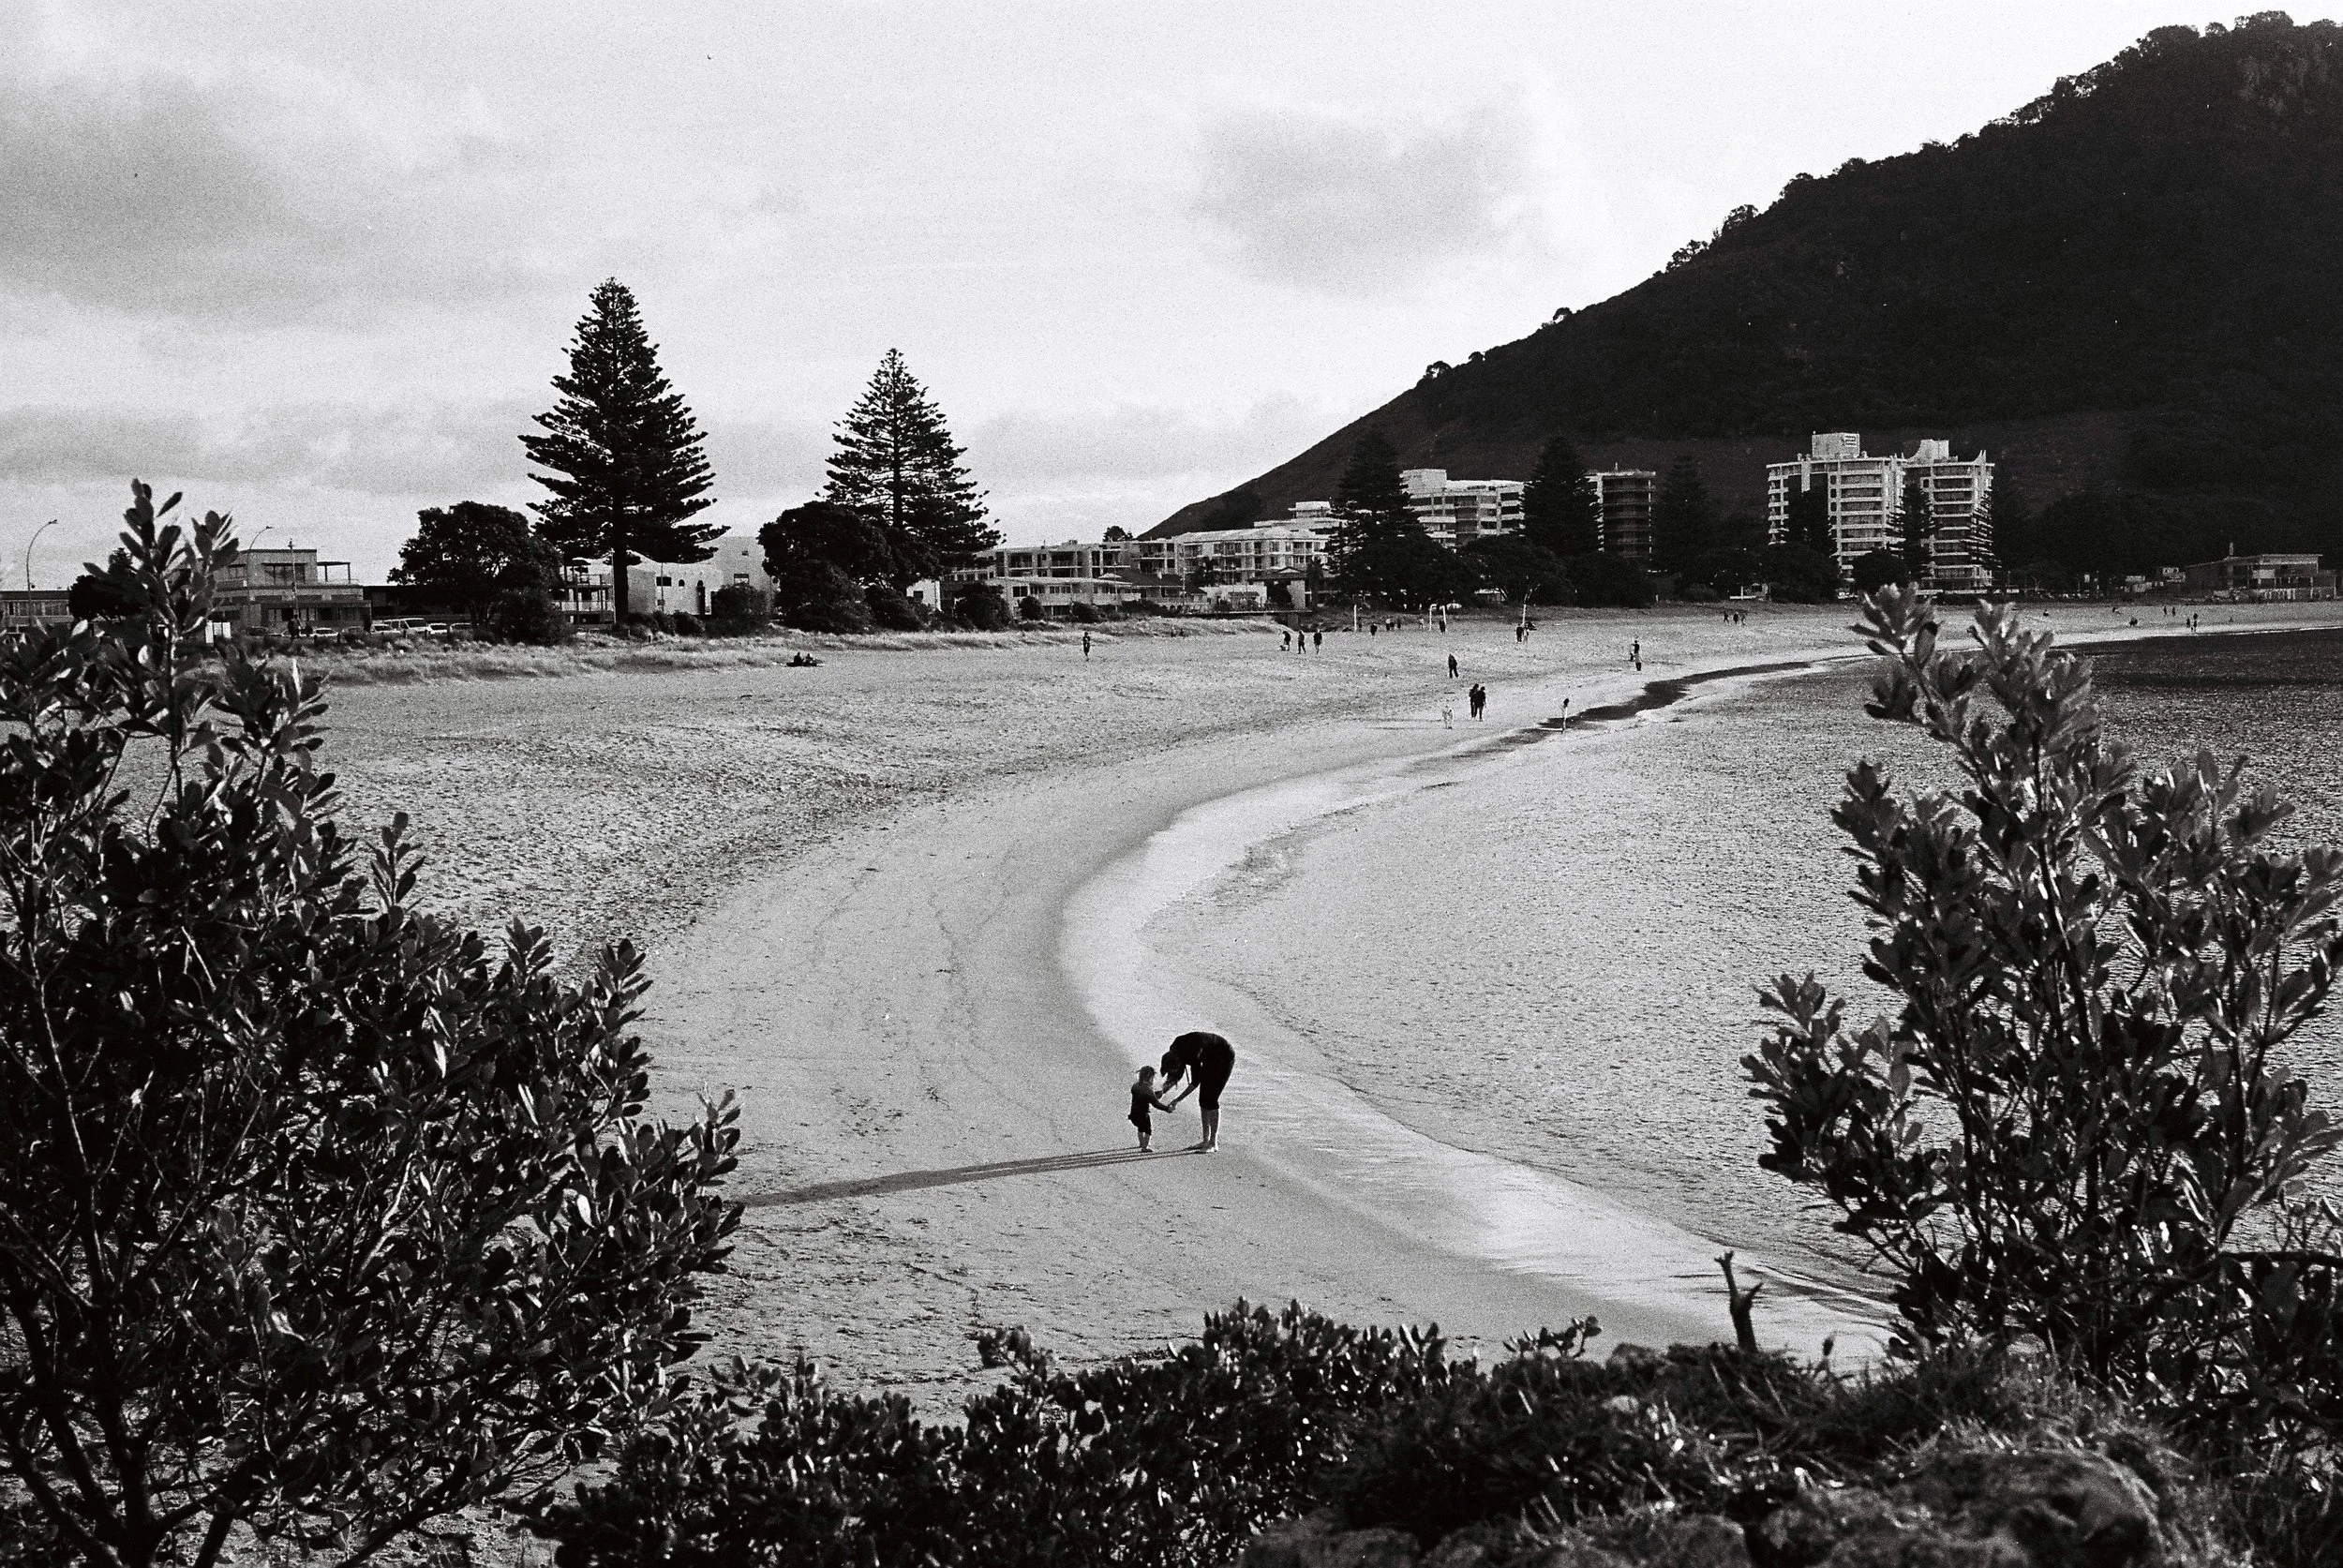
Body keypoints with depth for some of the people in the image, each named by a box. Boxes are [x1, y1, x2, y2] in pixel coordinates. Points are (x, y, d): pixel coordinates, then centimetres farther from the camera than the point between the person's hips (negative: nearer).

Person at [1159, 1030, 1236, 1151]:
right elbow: (1178, 1075, 2)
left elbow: (1195, 1083, -26)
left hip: (1225, 1058, -8)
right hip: (1211, 1060, 8)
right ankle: (1206, 1140, 9)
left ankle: (1214, 1143, -8)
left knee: (1210, 1099, -11)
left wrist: (1177, 1100, -23)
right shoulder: (1174, 1051, -13)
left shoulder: (1192, 1054, -35)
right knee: (1203, 1099, 3)